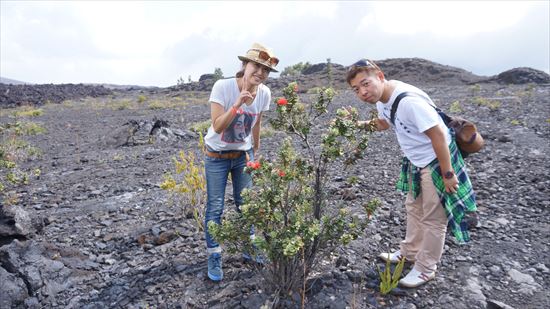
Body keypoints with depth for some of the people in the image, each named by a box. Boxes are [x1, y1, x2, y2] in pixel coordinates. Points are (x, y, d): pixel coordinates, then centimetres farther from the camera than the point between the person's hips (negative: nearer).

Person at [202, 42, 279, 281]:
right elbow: (217, 127, -27)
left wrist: (256, 150, 14)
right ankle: (214, 256, 18)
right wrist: (237, 105, -39)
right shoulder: (223, 87, -22)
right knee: (215, 207, 1)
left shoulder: (264, 93, -10)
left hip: (244, 154, 4)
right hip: (217, 156, -3)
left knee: (246, 203, 12)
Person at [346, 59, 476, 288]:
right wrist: (362, 124, -1)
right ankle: (410, 252, 43)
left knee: (433, 218, 7)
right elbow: (384, 122, 17)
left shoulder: (408, 100, -32)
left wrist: (447, 174, -23)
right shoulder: (381, 98, -3)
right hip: (416, 161, 9)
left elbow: (438, 135, -29)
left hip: (438, 160, -9)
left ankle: (425, 269, 25)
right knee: (413, 208, 23)